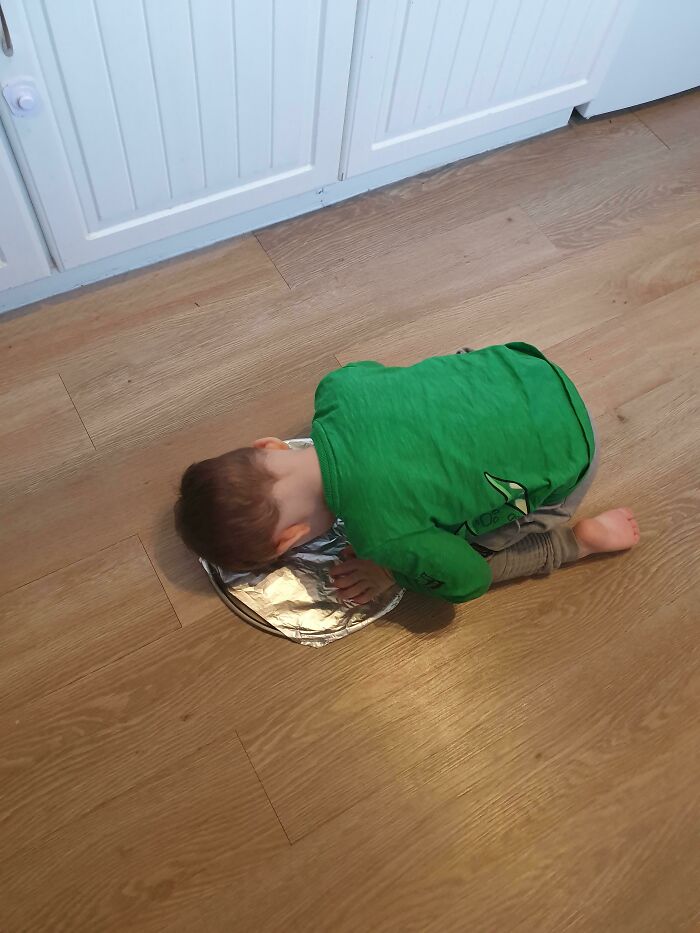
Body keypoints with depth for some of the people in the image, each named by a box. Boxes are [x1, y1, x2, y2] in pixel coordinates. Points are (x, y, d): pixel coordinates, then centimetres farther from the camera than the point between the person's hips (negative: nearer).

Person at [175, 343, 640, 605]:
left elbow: (468, 580, -16)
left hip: (562, 464, -6)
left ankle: (583, 537, 15)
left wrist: (390, 572, -1)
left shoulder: (382, 533, -32)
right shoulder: (336, 388, -17)